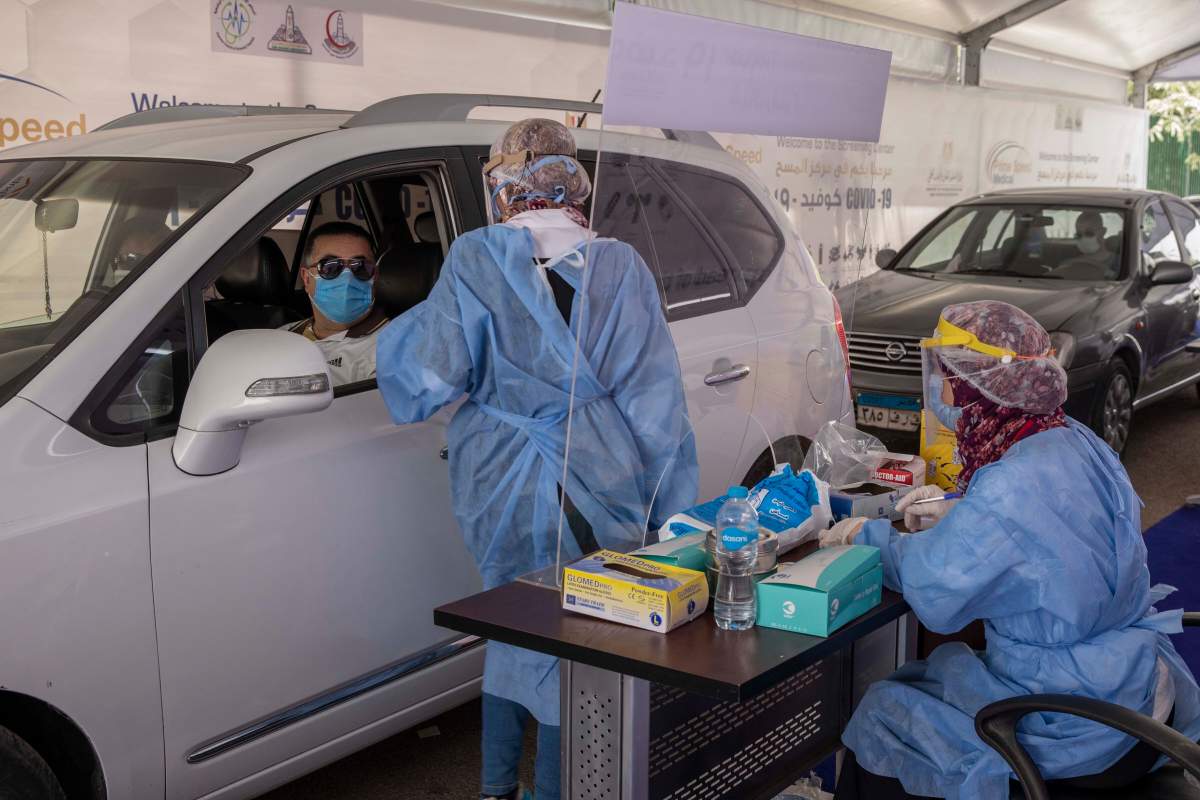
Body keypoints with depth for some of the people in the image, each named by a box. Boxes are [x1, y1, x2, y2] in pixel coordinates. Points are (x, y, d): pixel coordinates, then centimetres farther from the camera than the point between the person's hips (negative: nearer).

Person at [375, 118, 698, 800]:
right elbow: (656, 401, -3)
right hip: (601, 484, -1)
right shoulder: (621, 267, -3)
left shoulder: (475, 264, -6)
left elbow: (428, 381, -10)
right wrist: (675, 514, 3)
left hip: (504, 489, 1)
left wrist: (406, 326, 11)